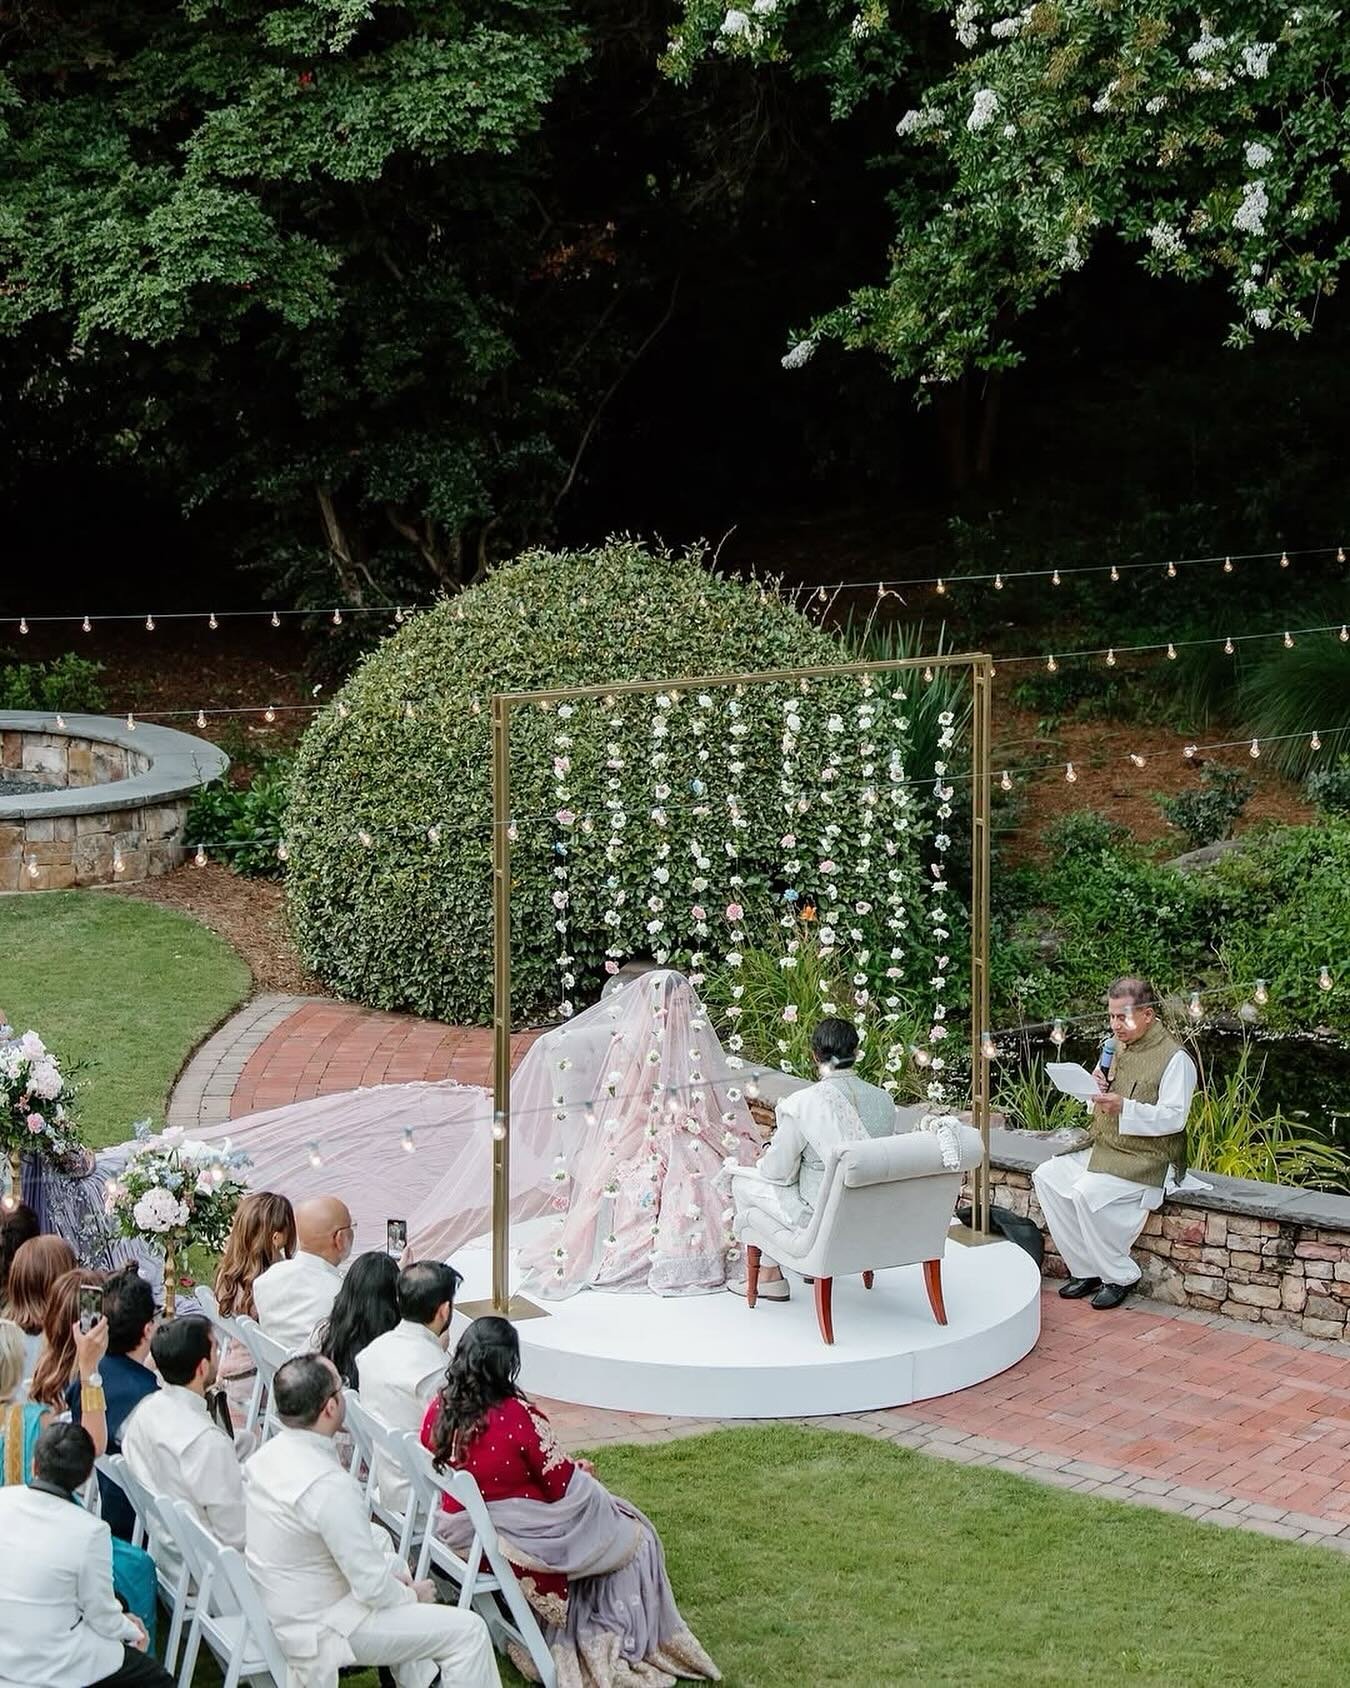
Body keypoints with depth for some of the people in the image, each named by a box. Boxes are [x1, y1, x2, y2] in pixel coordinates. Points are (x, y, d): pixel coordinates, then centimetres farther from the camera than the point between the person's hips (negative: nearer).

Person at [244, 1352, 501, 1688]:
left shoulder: (267, 1455, -4)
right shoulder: (330, 1487, -31)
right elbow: (374, 1588, -24)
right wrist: (413, 1595, -3)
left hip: (273, 1608, 9)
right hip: (316, 1631, -9)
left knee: (390, 1560, 30)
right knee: (468, 1631, -5)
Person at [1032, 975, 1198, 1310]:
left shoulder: (1174, 1058, -12)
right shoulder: (1118, 1046, 13)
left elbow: (1174, 1117, -19)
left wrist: (1124, 1107, -30)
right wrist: (1097, 1089, -3)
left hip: (1147, 1158, -9)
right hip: (1104, 1147, 9)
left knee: (1088, 1191, -30)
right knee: (1046, 1176, -8)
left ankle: (1119, 1276, -11)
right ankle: (1085, 1270, -4)